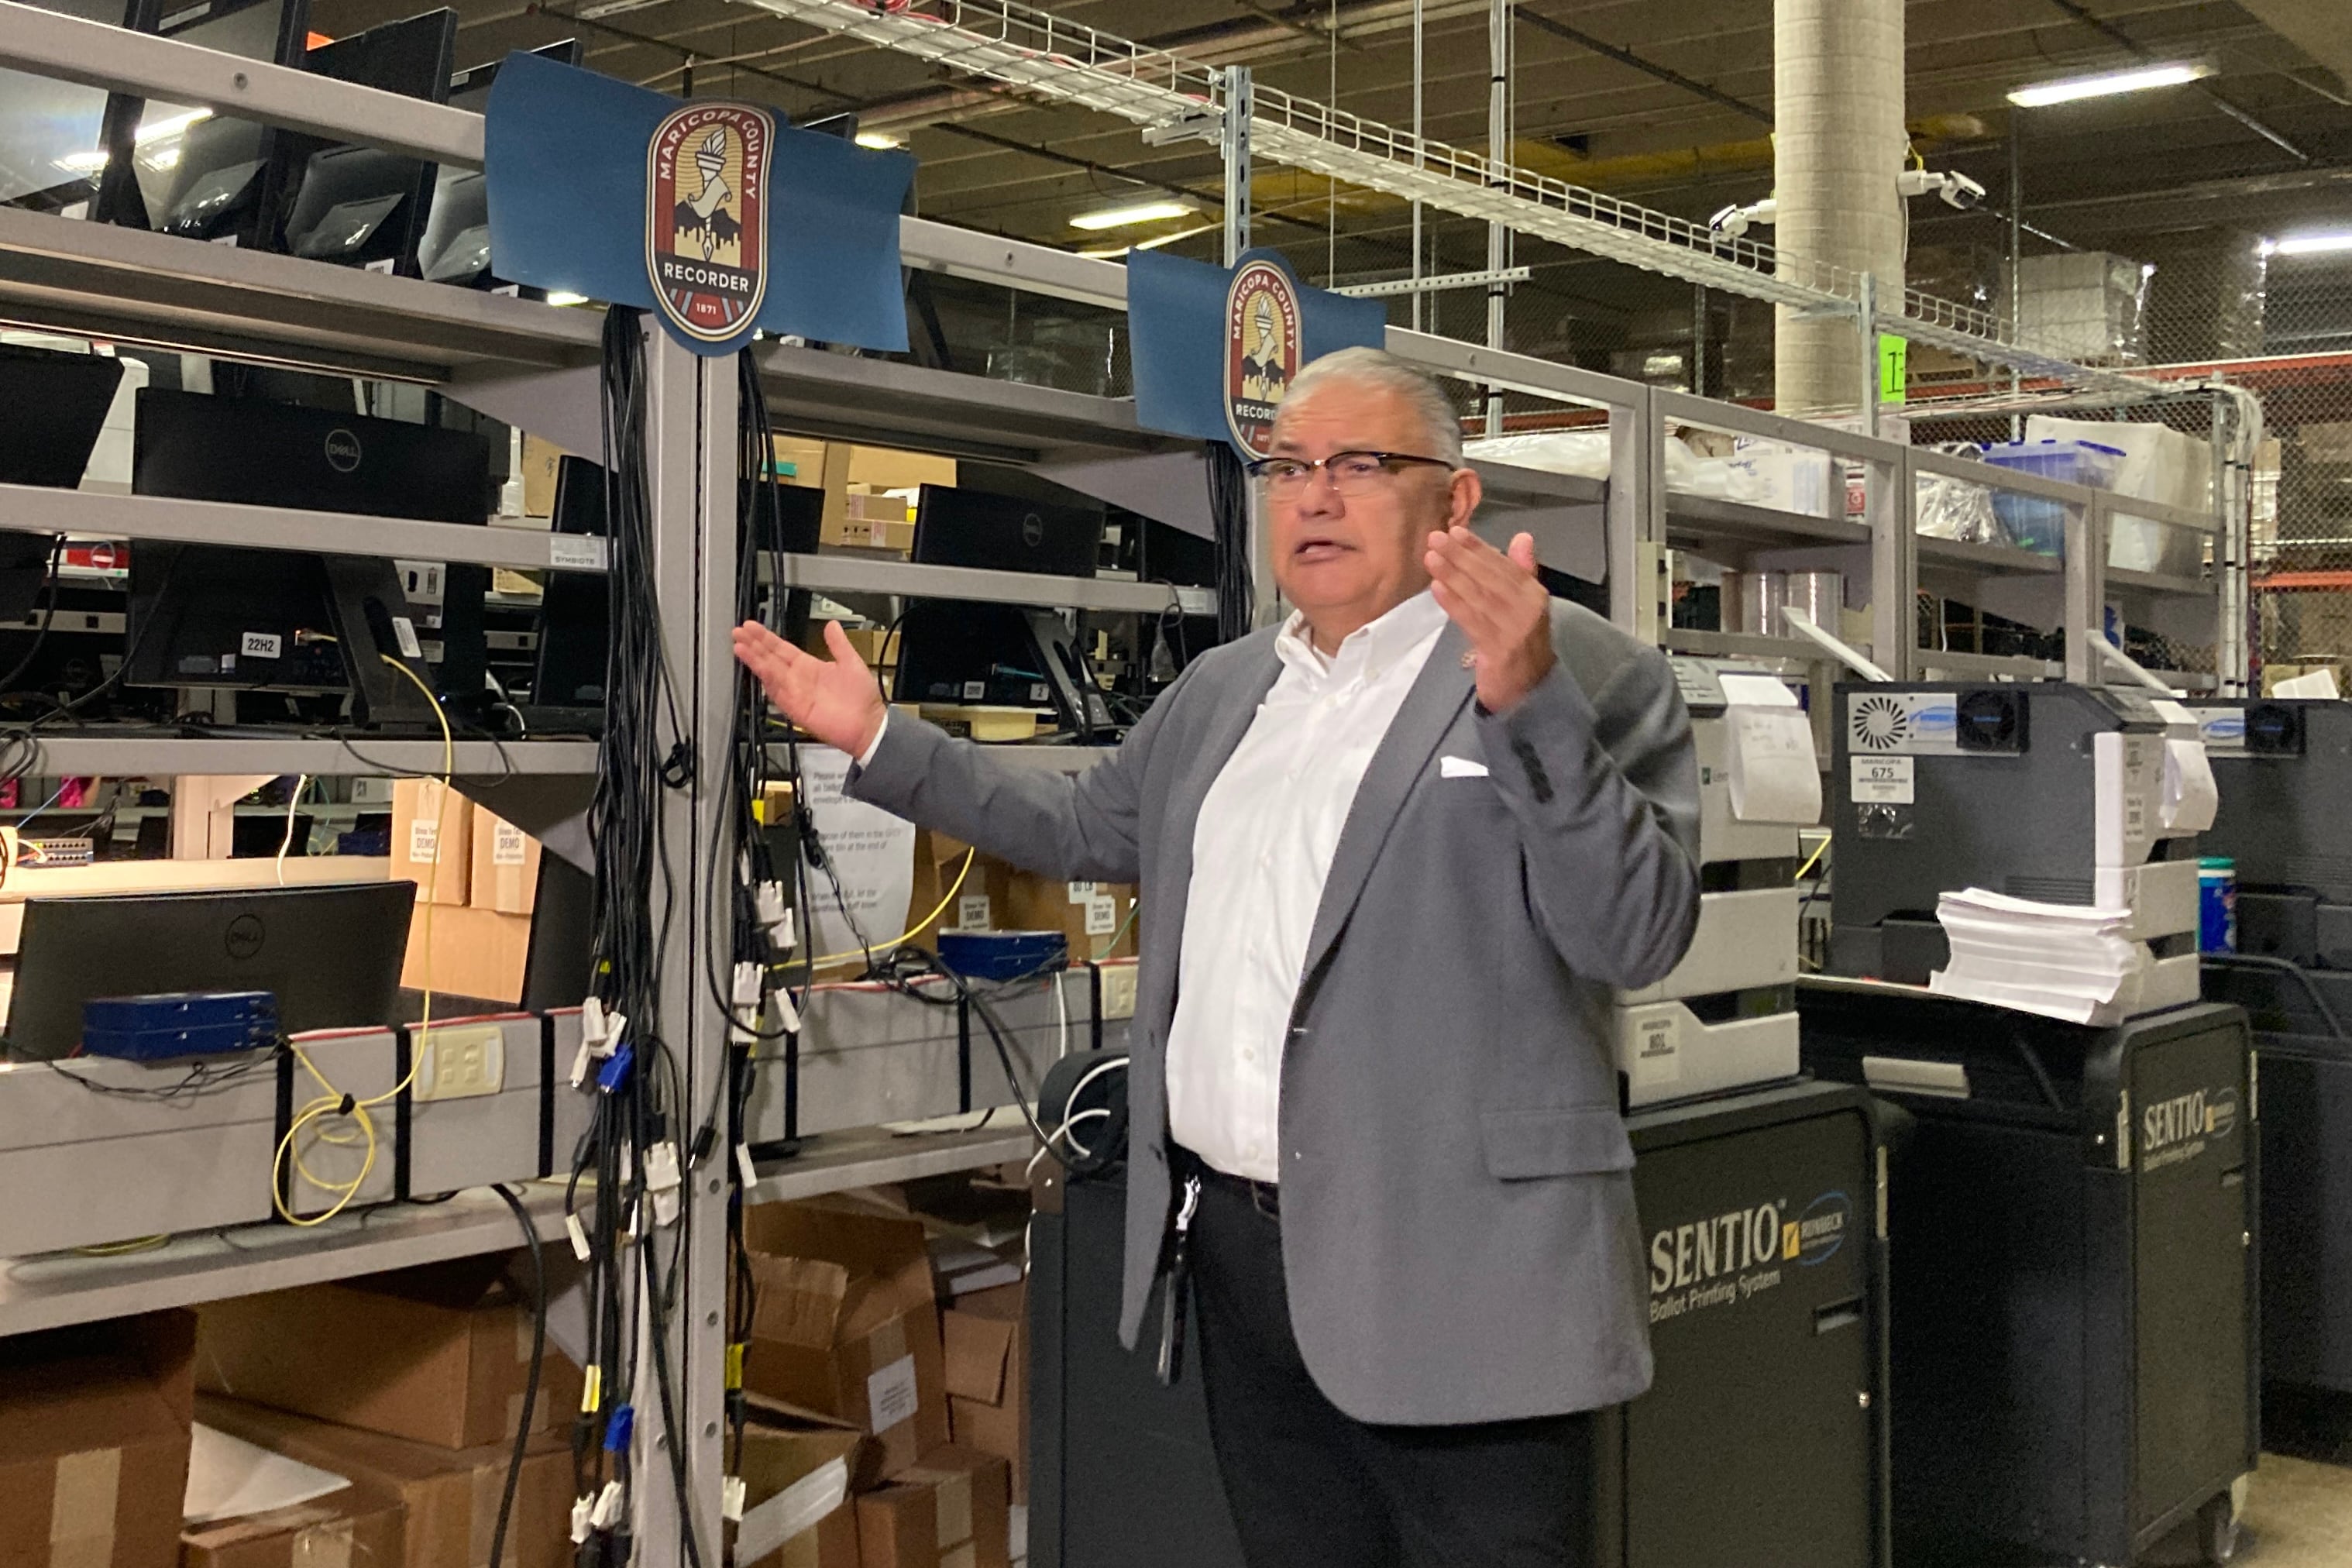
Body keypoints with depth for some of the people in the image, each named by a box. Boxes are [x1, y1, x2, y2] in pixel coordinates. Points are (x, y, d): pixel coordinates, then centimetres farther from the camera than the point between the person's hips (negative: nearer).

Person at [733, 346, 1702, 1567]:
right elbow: (1087, 826, 27)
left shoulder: (1584, 676, -8)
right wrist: (879, 741, 22)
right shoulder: (1222, 688, 15)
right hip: (1241, 1247, 7)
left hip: (1457, 1278, -6)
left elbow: (1638, 934, -17)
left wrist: (1531, 702, -30)